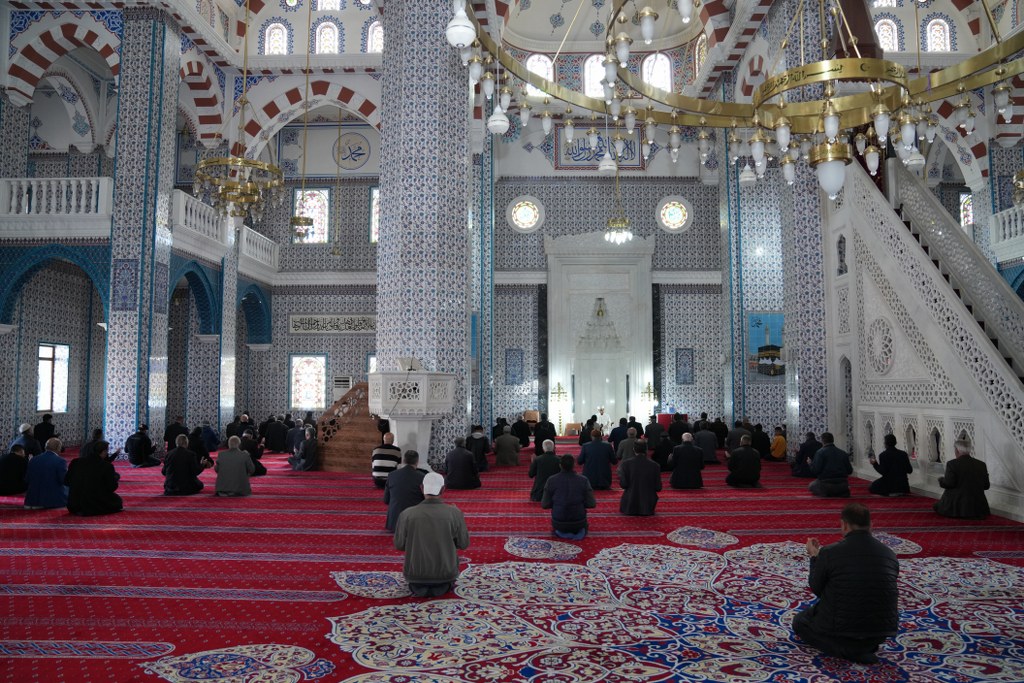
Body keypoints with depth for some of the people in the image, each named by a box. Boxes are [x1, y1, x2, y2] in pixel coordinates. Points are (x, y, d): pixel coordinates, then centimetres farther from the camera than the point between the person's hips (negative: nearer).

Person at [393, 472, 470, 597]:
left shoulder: (406, 514, -15)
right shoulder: (455, 513, -16)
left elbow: (399, 545, -2)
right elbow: (463, 544, -4)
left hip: (416, 574, 1)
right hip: (445, 574, 0)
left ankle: (418, 585, 9)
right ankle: (442, 585, 9)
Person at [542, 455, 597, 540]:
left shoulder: (551, 481, -12)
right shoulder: (583, 480, -13)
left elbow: (545, 505, -8)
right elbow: (592, 504, -10)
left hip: (559, 523, 0)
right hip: (578, 523, 1)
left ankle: (561, 532, 12)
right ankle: (579, 531, 10)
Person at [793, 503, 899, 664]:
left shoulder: (829, 553, -16)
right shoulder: (889, 554, -4)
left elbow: (816, 589, 1)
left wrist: (814, 556, 15)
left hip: (842, 629, -6)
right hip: (883, 633, 7)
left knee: (799, 622, 21)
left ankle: (846, 649, -1)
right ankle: (868, 646, 15)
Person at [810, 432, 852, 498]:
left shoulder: (820, 452, -7)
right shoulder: (843, 453, 6)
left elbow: (815, 470, -14)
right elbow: (850, 471, 6)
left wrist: (811, 463, 6)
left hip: (826, 485, -4)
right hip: (842, 485, 4)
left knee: (811, 485, 26)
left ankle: (824, 493, -4)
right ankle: (843, 492, 4)